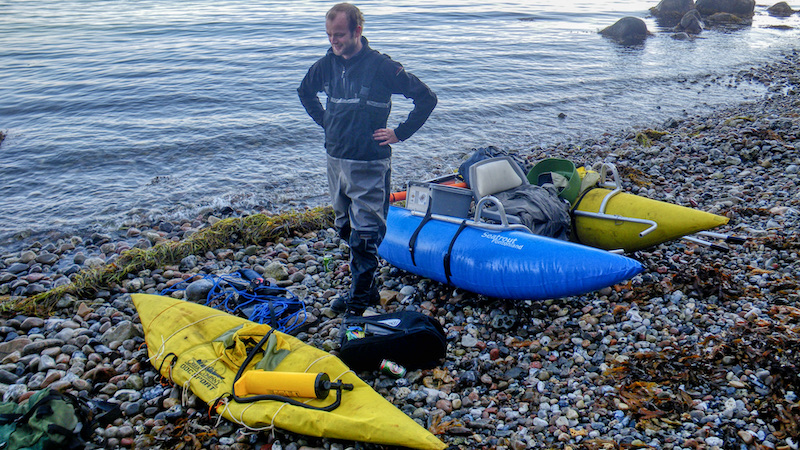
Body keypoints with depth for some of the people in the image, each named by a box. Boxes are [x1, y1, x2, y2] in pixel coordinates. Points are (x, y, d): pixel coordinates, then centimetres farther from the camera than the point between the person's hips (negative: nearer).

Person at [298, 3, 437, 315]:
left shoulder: (381, 66, -14)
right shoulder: (327, 64, 3)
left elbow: (426, 98, -10)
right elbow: (305, 92, 25)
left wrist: (399, 133, -9)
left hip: (370, 165, -7)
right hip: (336, 160, 7)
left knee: (365, 234, -4)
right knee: (345, 228, 15)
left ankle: (359, 300, 8)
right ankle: (367, 288, 30)